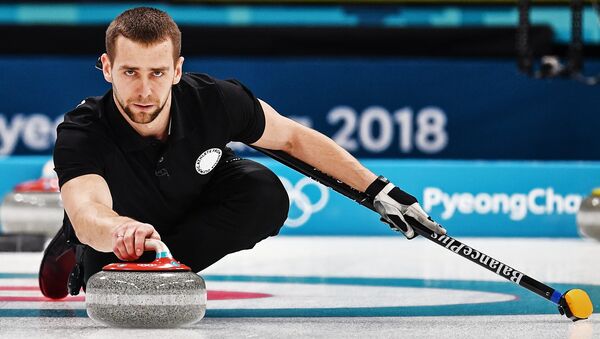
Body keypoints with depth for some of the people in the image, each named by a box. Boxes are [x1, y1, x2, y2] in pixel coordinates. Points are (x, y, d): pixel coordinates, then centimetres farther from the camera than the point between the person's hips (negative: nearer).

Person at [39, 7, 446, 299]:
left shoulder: (215, 101, -31)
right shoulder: (81, 134, -38)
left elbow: (293, 137, -13)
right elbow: (86, 214, -56)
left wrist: (381, 191, -13)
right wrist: (122, 230, -80)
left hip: (197, 208, 0)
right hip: (117, 216, 0)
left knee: (265, 193, -28)